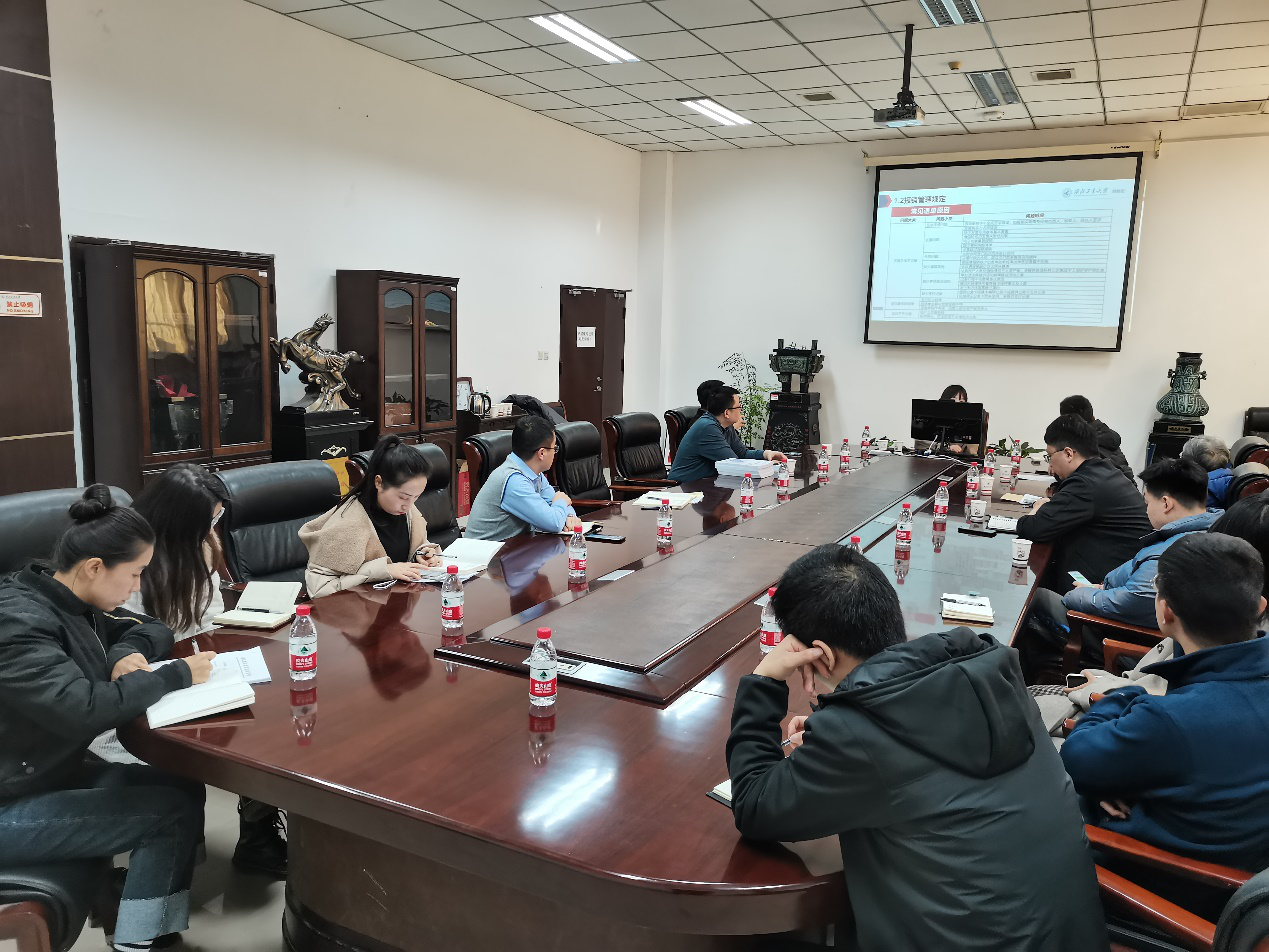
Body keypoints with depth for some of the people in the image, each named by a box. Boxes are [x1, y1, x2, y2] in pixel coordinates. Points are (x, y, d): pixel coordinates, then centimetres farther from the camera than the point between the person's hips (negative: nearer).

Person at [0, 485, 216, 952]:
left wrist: (128, 652, -9)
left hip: (54, 772, 9)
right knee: (174, 811, -15)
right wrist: (177, 675, -26)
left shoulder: (72, 601, 2)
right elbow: (82, 710, -37)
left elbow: (150, 629, 14)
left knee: (183, 787, -4)